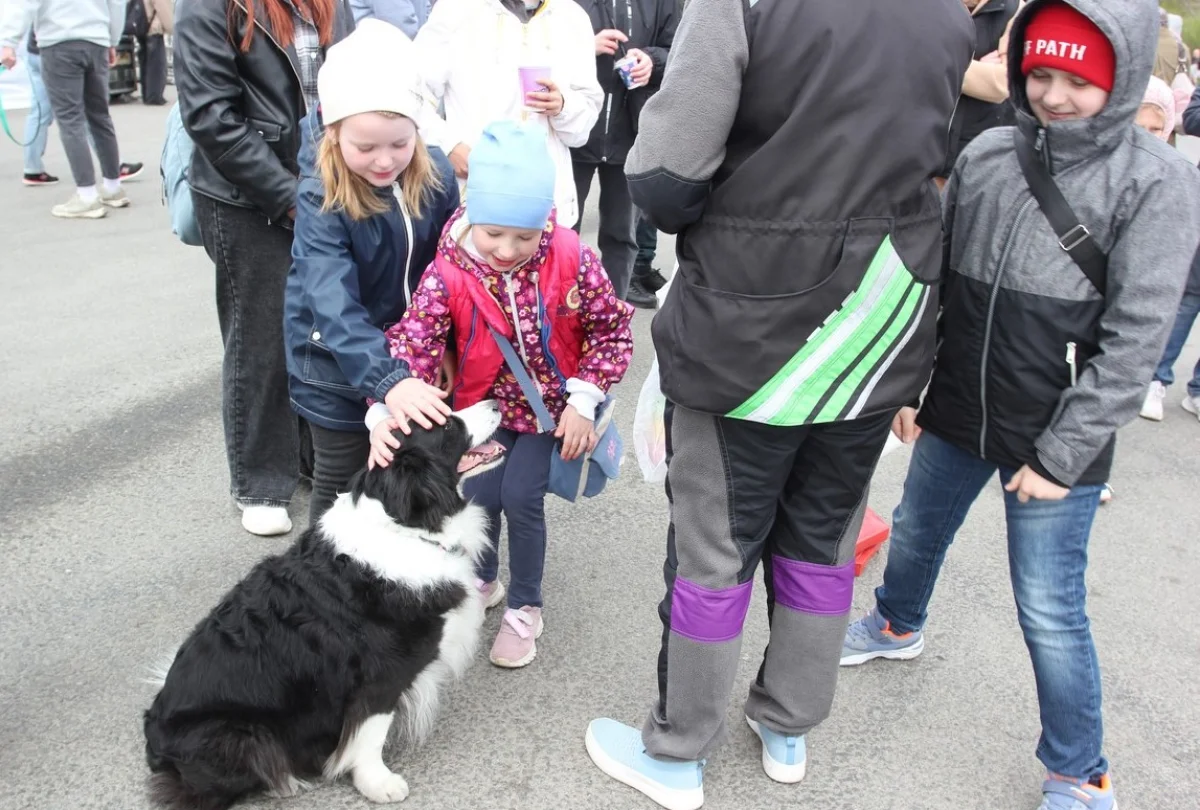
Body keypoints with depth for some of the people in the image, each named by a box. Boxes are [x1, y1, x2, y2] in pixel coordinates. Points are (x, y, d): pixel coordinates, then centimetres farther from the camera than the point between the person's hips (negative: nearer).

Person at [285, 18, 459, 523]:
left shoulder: (435, 172, -13)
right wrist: (385, 379, -48)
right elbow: (333, 305, -35)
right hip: (337, 365, -4)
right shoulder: (320, 199, -25)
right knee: (340, 485, 12)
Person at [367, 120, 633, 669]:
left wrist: (583, 401, -15)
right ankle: (481, 580, 34)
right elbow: (411, 343, -26)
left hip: (551, 402, -1)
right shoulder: (448, 274, -20)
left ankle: (524, 607, 16)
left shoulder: (569, 260, -20)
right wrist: (384, 413, -43)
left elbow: (612, 328, -9)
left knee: (521, 496, -11)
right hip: (486, 403, 2)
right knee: (479, 493, -2)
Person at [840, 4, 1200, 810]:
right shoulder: (986, 155, 0)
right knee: (915, 534, 23)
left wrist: (1062, 454, -14)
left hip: (1056, 442, -4)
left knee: (1051, 612, 1)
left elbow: (1134, 340, -13)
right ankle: (897, 625, 55)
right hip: (955, 415, 5)